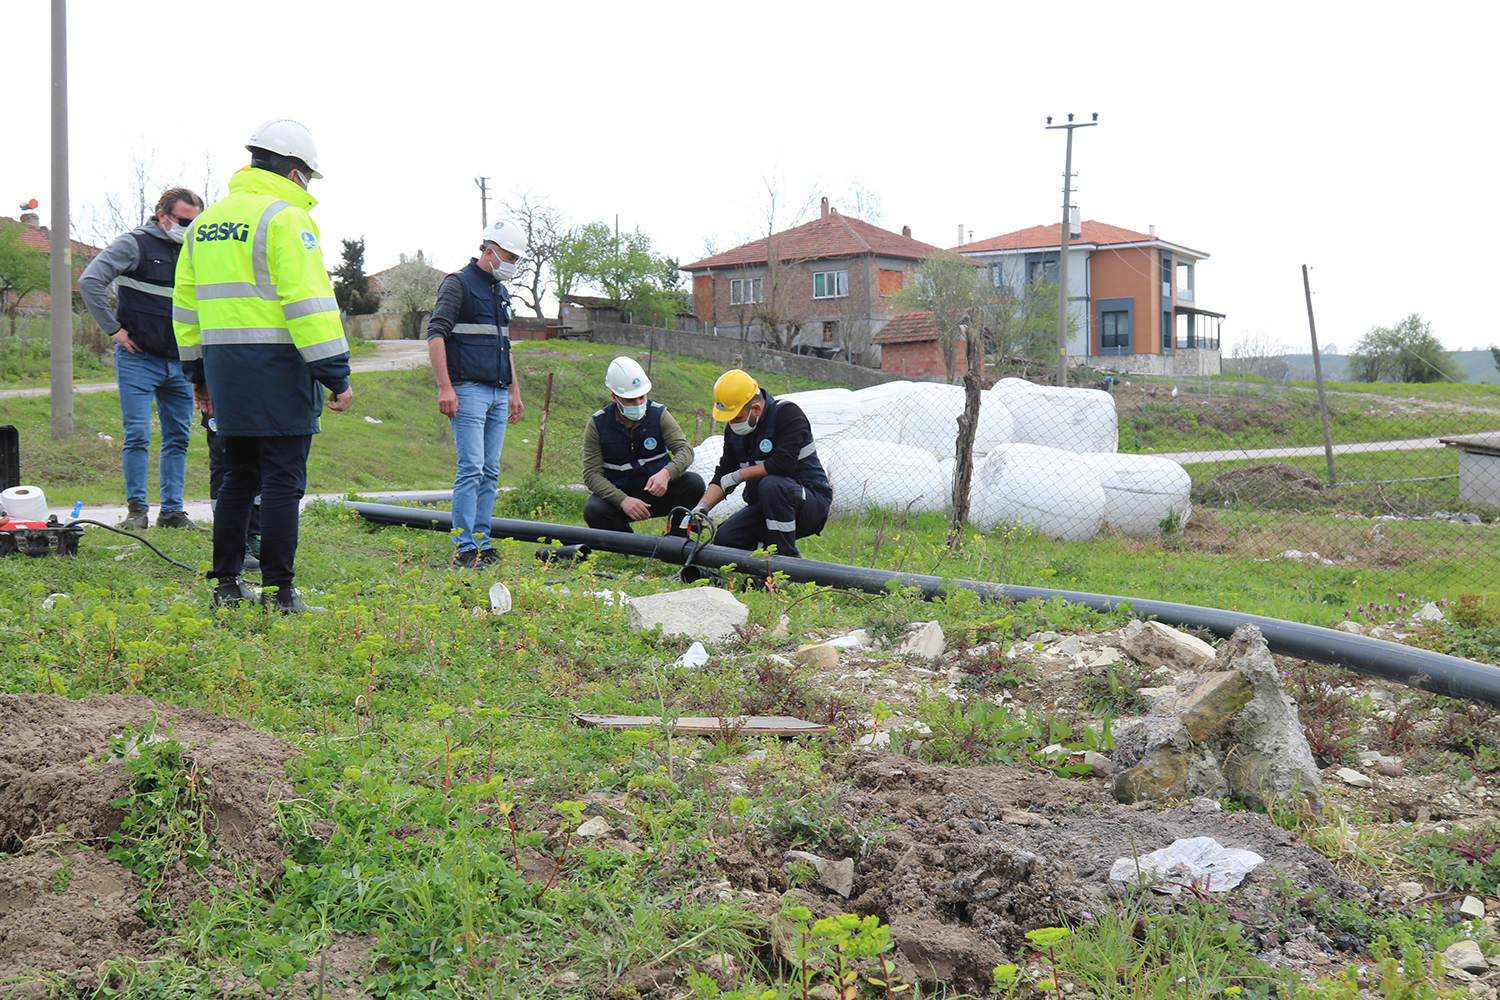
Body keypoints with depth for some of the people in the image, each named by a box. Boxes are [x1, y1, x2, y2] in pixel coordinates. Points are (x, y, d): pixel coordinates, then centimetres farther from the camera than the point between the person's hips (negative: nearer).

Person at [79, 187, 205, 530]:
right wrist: (113, 328, -13)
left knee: (178, 437, 6)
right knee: (137, 435, -6)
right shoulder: (135, 244, -5)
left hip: (179, 362, 6)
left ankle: (172, 510, 12)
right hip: (138, 358, -6)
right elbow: (89, 281, -13)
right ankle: (137, 509, 3)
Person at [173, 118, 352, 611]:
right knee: (283, 480, -4)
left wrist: (198, 372, 27)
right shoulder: (285, 218, -8)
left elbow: (186, 300, 21)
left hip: (225, 366, 8)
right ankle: (279, 592, -3)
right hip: (276, 367, -8)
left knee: (239, 476, 15)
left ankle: (227, 584, 18)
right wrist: (336, 374, -13)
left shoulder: (207, 221, 17)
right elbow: (308, 302, -15)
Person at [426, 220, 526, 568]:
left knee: (490, 472, 7)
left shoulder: (501, 291, 20)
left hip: (498, 393, 8)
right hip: (468, 391, -8)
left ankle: (482, 544, 11)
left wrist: (514, 391, 23)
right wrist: (444, 386, -20)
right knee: (470, 469, -12)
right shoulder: (458, 284, -4)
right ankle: (464, 549, -10)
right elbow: (435, 334, -12)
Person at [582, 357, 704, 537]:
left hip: (657, 492, 1)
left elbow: (684, 449, -15)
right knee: (593, 510, -32)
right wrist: (623, 500, -31)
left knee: (694, 483, -26)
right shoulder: (597, 424, -8)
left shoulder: (659, 414, -5)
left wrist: (666, 473, -39)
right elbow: (592, 474, -14)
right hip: (618, 493, -1)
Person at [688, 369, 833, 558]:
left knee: (771, 484, -37)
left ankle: (787, 557, -24)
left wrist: (737, 476, -18)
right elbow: (723, 474, 7)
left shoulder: (788, 413, -16)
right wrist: (703, 506, -11)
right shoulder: (734, 429, 6)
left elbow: (783, 463, -29)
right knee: (724, 539, -15)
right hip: (765, 507, 7)